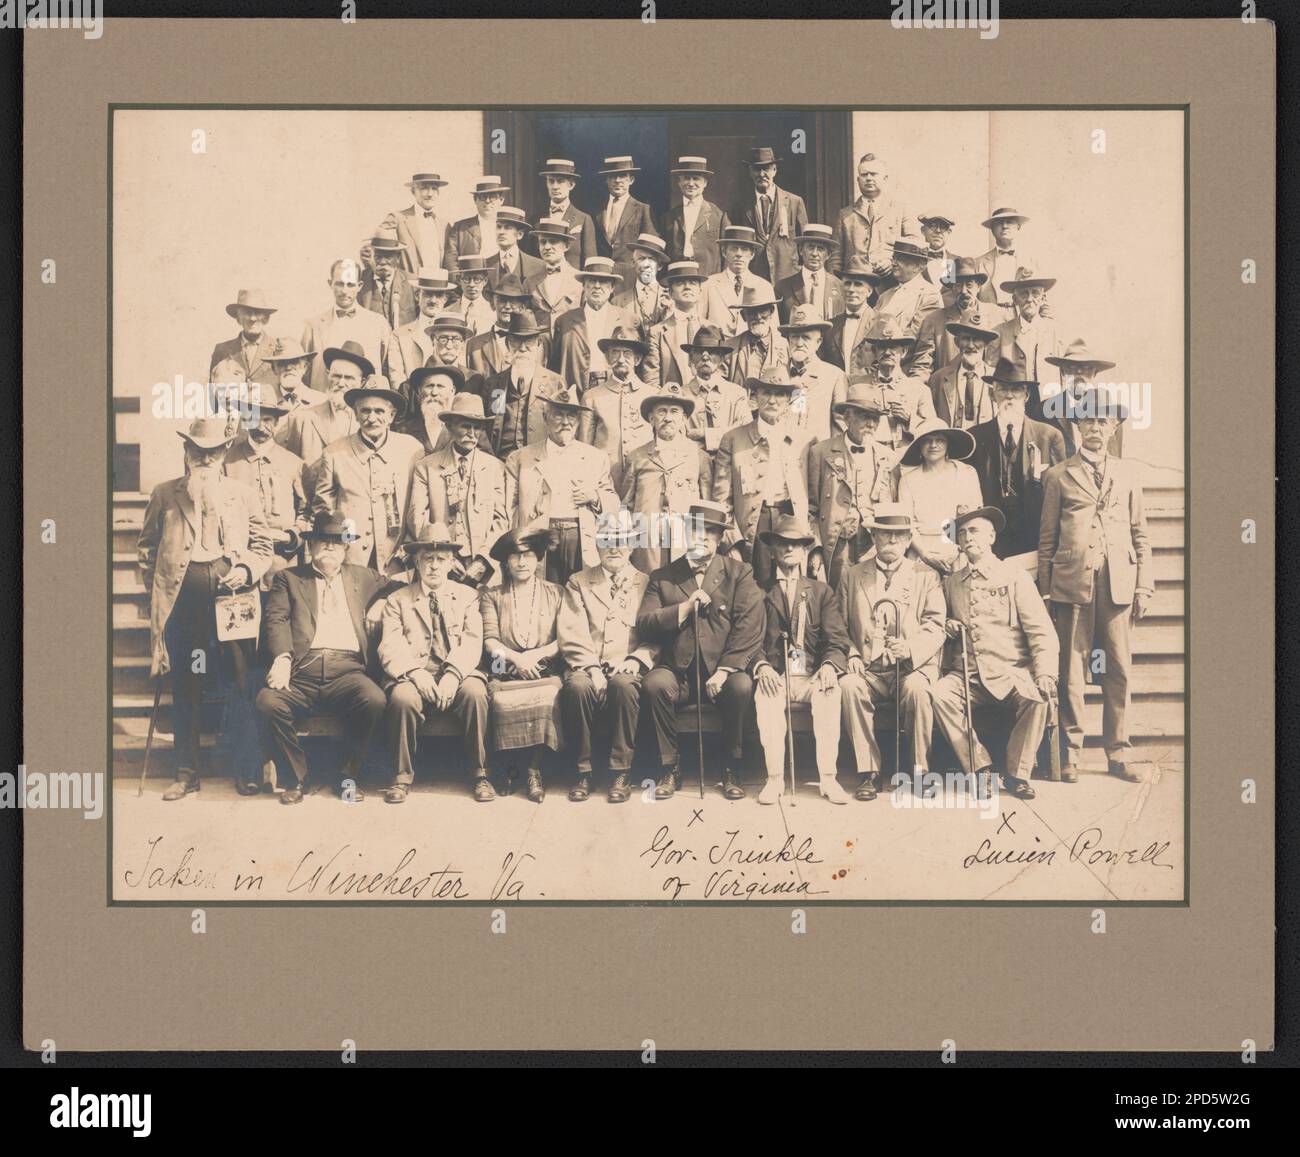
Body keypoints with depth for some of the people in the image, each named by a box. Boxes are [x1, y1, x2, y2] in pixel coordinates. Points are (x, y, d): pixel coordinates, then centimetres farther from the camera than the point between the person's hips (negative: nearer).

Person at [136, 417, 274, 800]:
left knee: (239, 685, -3)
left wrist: (246, 570, -5)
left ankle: (245, 769, 6)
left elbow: (262, 545, 13)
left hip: (230, 593, 0)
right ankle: (187, 771, 12)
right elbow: (147, 544, 13)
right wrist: (154, 582, 1)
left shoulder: (242, 495, 13)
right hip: (182, 596, 0)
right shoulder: (164, 494, 11)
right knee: (184, 687, 4)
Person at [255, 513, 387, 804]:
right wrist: (282, 658, -13)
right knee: (267, 702, -30)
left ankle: (349, 776, -9)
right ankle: (295, 778, -8)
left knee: (374, 699, -31)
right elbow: (275, 619, 3)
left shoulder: (362, 578, 25)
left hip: (347, 671, 1)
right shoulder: (289, 578, 19)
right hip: (301, 672, -1)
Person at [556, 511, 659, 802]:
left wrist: (635, 660, -12)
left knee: (623, 685, -36)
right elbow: (570, 633, 3)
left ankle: (621, 773, -27)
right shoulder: (578, 583, 15)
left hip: (628, 669, -1)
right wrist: (591, 667, -13)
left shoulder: (647, 584, 15)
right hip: (587, 666, 1)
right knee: (576, 686, -35)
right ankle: (584, 772, -22)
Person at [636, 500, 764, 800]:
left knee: (742, 686, -33)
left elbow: (749, 627, -4)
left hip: (722, 671, -1)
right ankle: (670, 769, -14)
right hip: (677, 671, 1)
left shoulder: (739, 574, 8)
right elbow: (643, 626, 2)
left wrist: (724, 670, -16)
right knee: (654, 684, -31)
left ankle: (731, 771, -13)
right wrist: (685, 607, -11)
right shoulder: (663, 578, 13)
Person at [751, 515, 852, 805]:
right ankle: (774, 778, -33)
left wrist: (829, 666, -15)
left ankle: (827, 778, -34)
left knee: (830, 692, -33)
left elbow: (838, 640, 7)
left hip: (813, 676, 1)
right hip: (775, 676, -1)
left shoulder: (822, 592, 18)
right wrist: (762, 666, -17)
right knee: (764, 694, -35)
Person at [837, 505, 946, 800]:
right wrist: (851, 655, -7)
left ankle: (920, 770, -19)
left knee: (916, 688, -35)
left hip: (912, 668, -1)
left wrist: (911, 649, -20)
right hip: (868, 669, 1)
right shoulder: (852, 576, 14)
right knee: (848, 685, -32)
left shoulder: (926, 577, 11)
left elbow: (934, 628, 0)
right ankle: (868, 773, -24)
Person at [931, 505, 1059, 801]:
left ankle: (1016, 774, -13)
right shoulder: (951, 582, 15)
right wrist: (947, 627, 5)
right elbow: (941, 622, 31)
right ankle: (979, 768, -15)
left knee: (1036, 698, -33)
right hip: (966, 673, 3)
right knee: (939, 694, -28)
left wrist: (1046, 673, -20)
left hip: (1010, 671, -3)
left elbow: (1041, 631, -3)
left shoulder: (1015, 576, 4)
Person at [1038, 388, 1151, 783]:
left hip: (1118, 583, 2)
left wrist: (1143, 587, 7)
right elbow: (1046, 538, 8)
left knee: (1119, 670, 1)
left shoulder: (1129, 473, 16)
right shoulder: (1058, 476, 9)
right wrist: (1046, 589, 2)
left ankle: (1119, 754, 9)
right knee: (1072, 671, -2)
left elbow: (1140, 535, 15)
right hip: (1073, 583, -2)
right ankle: (1070, 754, 4)